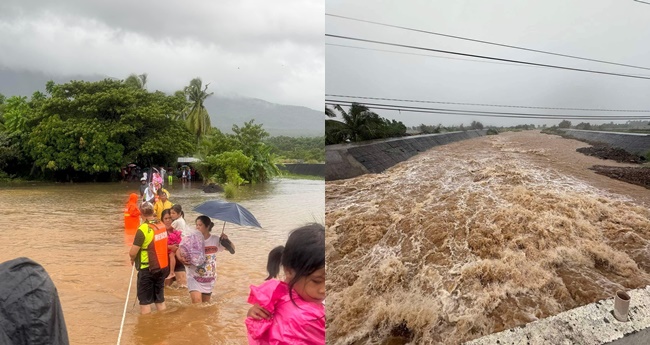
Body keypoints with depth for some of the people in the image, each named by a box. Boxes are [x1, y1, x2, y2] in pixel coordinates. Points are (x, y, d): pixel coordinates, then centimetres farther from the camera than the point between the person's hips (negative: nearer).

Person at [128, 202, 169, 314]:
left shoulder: (143, 229, -19)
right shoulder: (162, 226, 1)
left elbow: (132, 253, -18)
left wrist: (133, 258, 3)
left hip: (147, 269, -6)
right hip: (163, 267, 6)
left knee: (145, 300, 7)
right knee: (160, 298, 16)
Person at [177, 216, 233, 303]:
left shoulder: (216, 240, -3)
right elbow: (178, 251, -3)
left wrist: (226, 240, -15)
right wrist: (181, 259, -25)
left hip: (209, 277, 3)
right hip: (194, 277, -3)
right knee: (197, 304, -18)